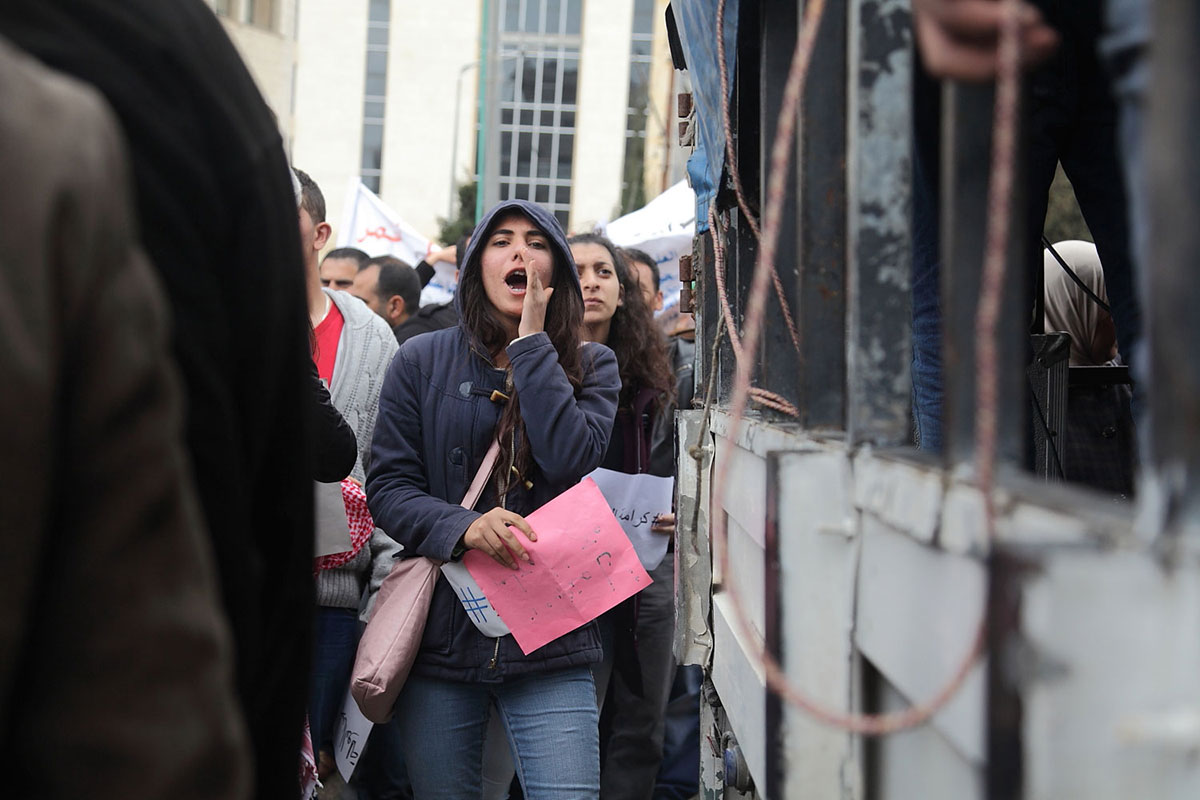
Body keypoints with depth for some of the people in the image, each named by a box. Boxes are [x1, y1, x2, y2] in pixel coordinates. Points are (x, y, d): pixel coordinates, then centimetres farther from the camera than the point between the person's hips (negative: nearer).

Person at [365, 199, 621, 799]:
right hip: (441, 632, 1)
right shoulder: (422, 362, 6)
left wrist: (533, 342, -9)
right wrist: (463, 528, -18)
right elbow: (387, 486, 0)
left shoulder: (591, 366, 7)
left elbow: (571, 462, -12)